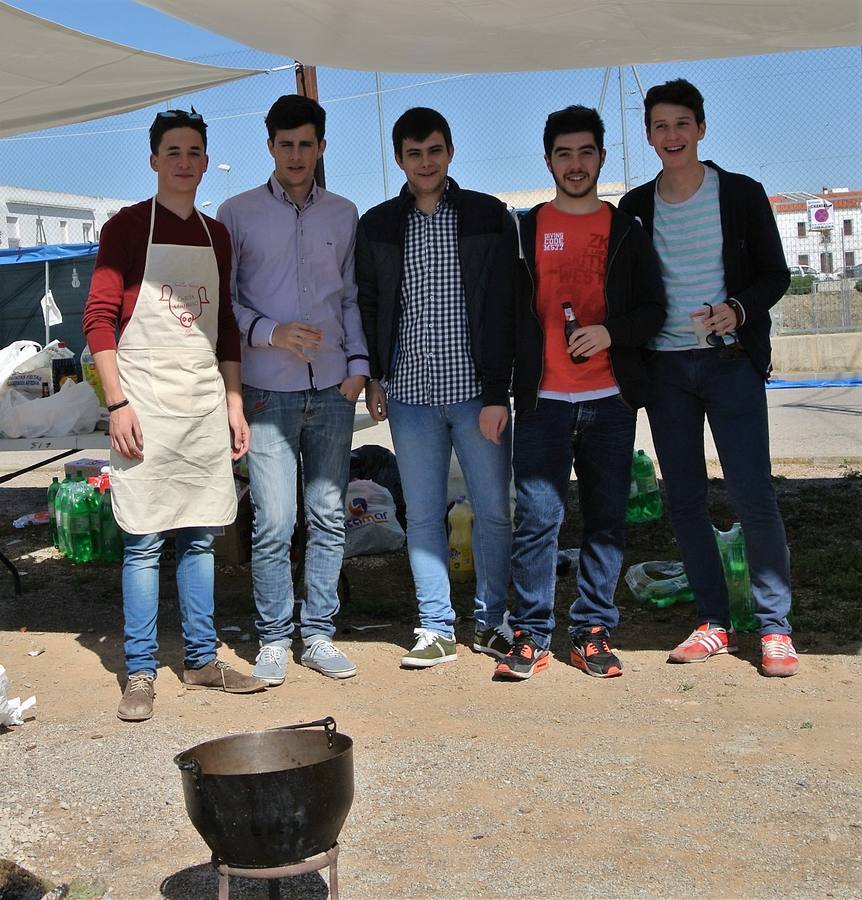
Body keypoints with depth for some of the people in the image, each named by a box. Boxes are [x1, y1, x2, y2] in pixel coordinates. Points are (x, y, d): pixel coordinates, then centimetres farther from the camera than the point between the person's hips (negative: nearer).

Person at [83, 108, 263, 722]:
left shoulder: (216, 235, 15)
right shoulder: (127, 227, -1)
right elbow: (98, 319, -6)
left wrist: (234, 402, 12)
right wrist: (117, 404, -13)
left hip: (206, 403, 5)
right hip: (147, 403, -5)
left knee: (200, 537, 10)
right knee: (144, 542, -2)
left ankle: (202, 660, 20)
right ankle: (141, 673, 6)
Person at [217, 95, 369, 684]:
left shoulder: (344, 214, 13)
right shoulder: (238, 213, 4)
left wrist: (358, 362, 4)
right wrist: (270, 332, -14)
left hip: (333, 389, 3)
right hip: (268, 390, -3)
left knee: (329, 518, 5)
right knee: (274, 523, -6)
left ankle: (319, 634, 16)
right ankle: (274, 639, 8)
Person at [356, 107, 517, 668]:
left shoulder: (490, 217, 2)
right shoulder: (378, 225, 9)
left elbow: (503, 307, -2)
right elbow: (367, 305, 15)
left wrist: (497, 392, -8)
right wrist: (374, 378, 6)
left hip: (477, 390, -2)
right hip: (411, 392, 2)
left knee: (494, 511, 4)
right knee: (423, 516, 5)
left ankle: (492, 620, 19)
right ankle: (437, 629, 14)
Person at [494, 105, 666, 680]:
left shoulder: (626, 231, 10)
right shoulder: (525, 231, 9)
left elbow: (654, 308, 8)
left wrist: (610, 332, -11)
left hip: (610, 399, 1)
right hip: (543, 399, -1)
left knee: (607, 518, 4)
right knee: (537, 516, -4)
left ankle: (593, 631, 15)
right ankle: (532, 635, 7)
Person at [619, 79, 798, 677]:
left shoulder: (742, 194, 3)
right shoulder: (636, 207, 9)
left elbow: (776, 274, 2)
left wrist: (738, 309, -17)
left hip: (731, 361, -3)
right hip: (665, 367, 3)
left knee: (753, 493, -8)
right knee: (684, 499, 5)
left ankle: (775, 627, 3)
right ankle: (714, 623, 15)